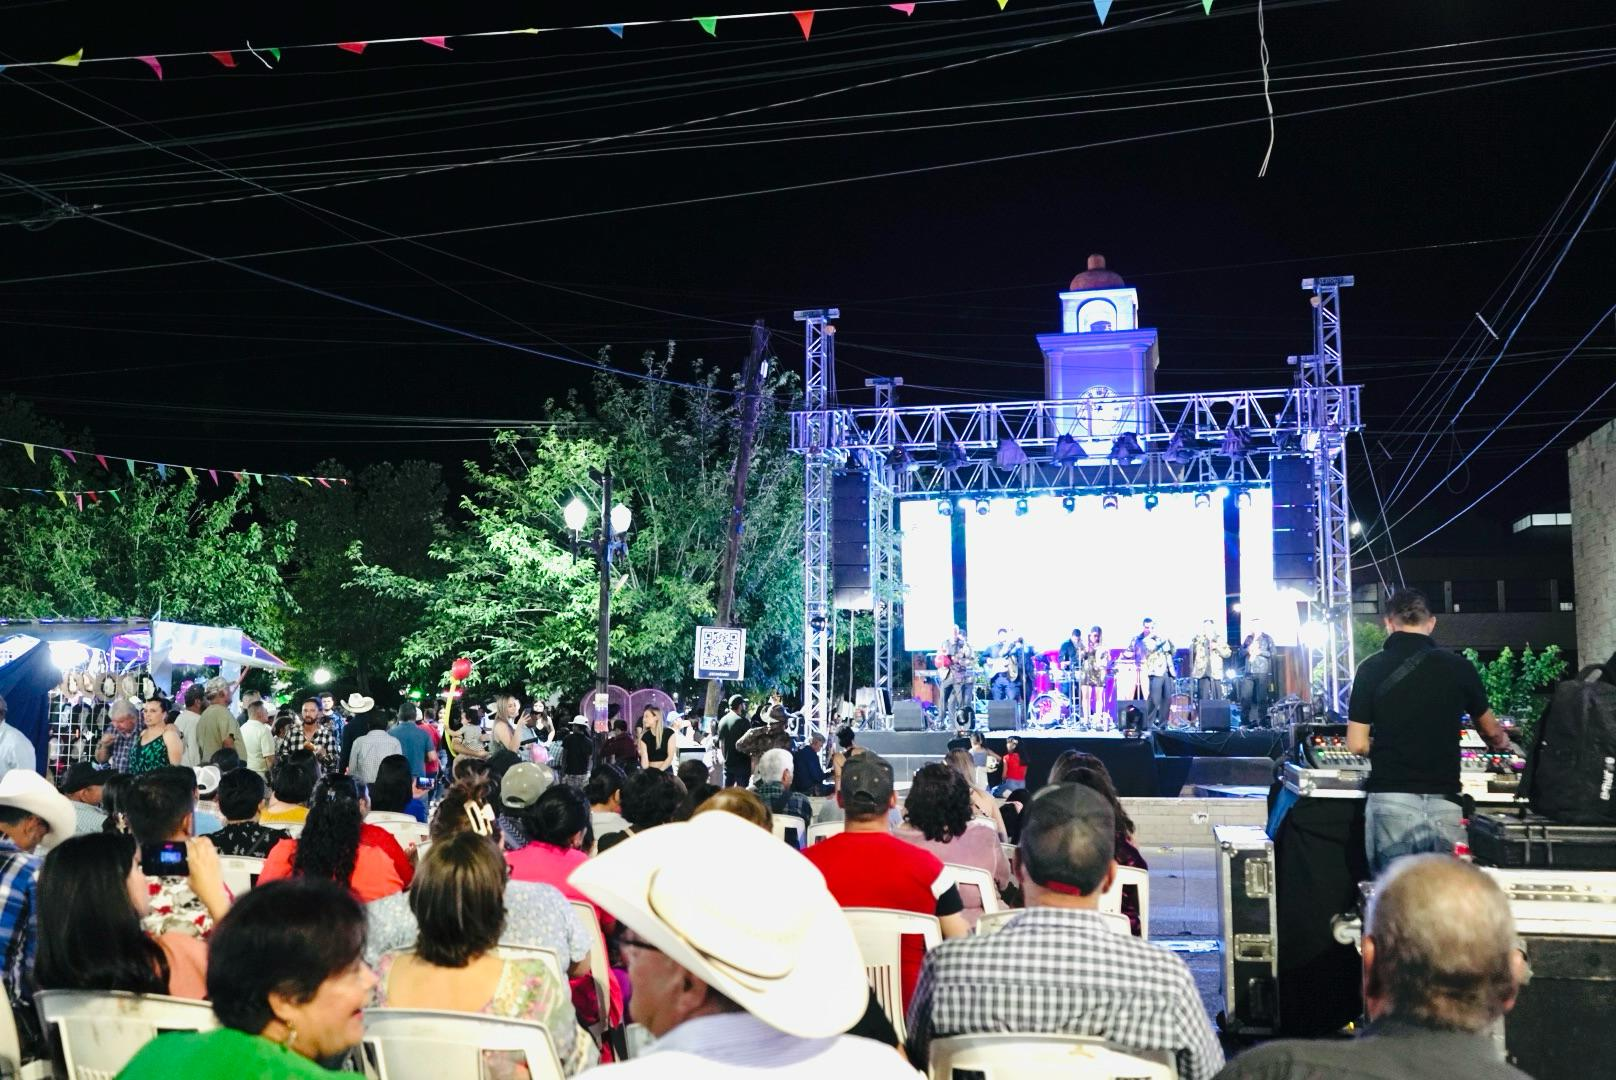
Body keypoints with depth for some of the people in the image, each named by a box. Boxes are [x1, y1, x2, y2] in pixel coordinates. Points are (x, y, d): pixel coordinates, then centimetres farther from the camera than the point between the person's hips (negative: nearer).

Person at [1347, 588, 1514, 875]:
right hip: (1444, 803, 2)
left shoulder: (1372, 669, -3)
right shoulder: (1459, 667, 3)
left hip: (1391, 800, -1)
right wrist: (1501, 741, 45)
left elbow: (1357, 745, -2)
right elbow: (1491, 730, 21)